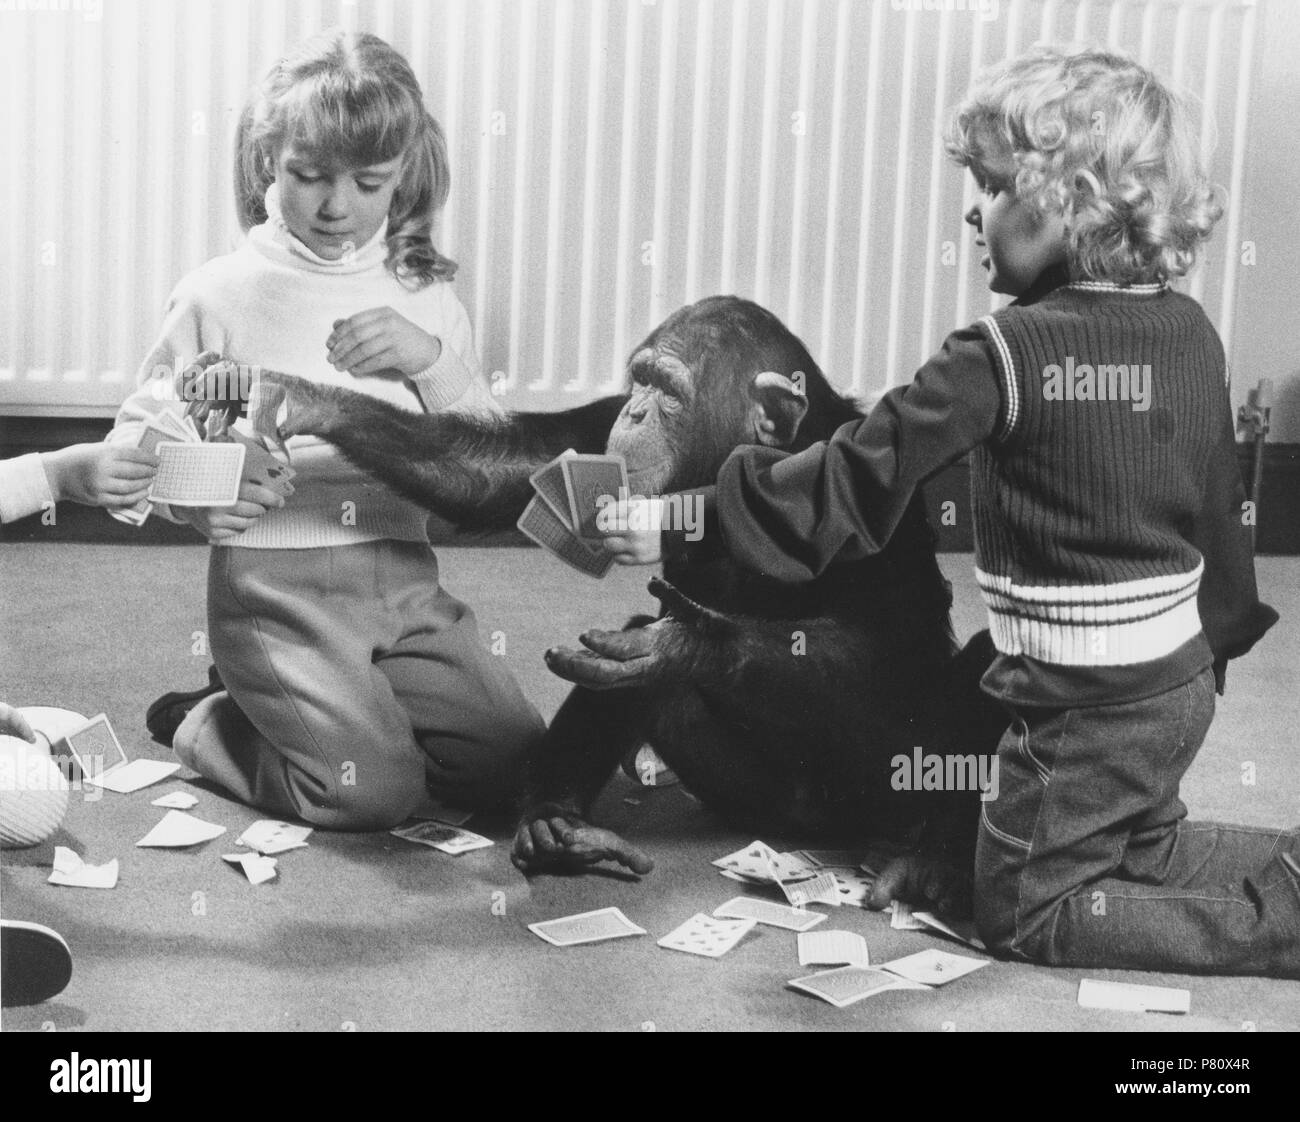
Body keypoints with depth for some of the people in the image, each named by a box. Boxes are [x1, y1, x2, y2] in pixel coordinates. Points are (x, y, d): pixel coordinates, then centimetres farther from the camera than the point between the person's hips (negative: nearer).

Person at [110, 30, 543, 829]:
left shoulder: (426, 299, 8)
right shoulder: (221, 293, -3)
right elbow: (137, 434, 1)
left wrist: (433, 360, -9)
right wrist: (193, 497, -20)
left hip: (404, 575, 5)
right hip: (276, 582, -5)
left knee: (514, 764, -5)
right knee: (372, 789, -20)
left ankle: (315, 708, 17)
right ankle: (211, 724, 9)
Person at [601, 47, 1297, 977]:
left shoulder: (1004, 354, -21)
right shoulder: (1192, 333, 0)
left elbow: (856, 482, -22)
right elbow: (1219, 509, 9)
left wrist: (684, 526, -17)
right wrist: (1220, 640, 23)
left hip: (1087, 702, -8)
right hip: (1181, 678, 8)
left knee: (1023, 908, 9)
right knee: (1144, 851, 31)